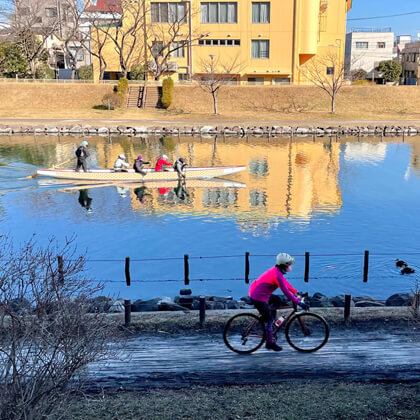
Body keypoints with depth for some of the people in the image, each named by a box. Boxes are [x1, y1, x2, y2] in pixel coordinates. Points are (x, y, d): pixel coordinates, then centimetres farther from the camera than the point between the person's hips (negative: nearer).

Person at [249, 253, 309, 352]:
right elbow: (286, 292, -23)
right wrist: (299, 303, -21)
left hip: (254, 290, 10)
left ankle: (269, 325, 26)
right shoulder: (277, 275, -22)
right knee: (268, 318, 2)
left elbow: (286, 283, 19)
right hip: (258, 297, -10)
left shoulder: (276, 270, 8)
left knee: (276, 299, 25)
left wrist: (297, 293, 19)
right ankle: (270, 342, 14)